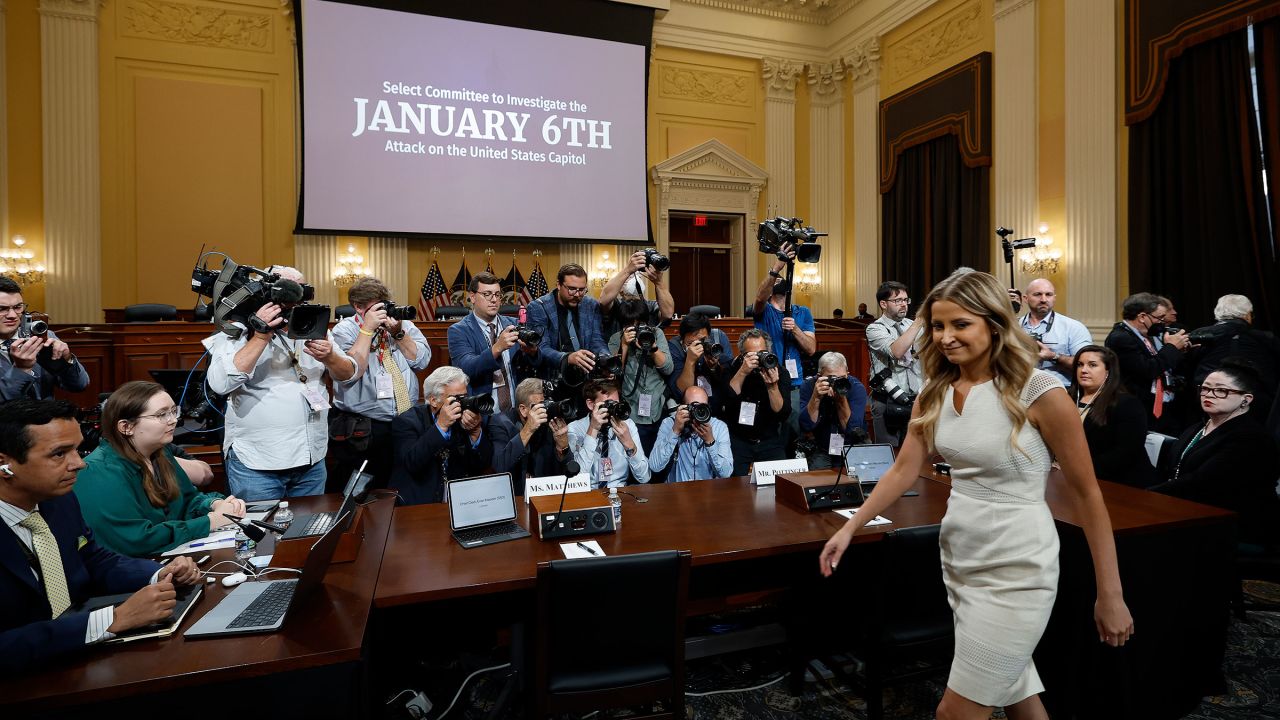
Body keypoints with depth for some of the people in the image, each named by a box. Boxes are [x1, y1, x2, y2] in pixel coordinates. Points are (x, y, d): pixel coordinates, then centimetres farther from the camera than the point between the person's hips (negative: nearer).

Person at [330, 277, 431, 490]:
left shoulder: (403, 323, 9)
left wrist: (398, 333, -11)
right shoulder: (344, 330, -2)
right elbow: (349, 374, -17)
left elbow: (422, 361, 0)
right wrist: (367, 329, -15)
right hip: (361, 430, -3)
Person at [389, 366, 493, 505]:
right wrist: (441, 425, -24)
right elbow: (412, 464, -20)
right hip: (419, 504, -2)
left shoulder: (467, 420, 3)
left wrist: (476, 431, -17)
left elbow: (483, 465, -2)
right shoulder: (406, 421, -5)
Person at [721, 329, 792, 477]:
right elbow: (724, 400, -21)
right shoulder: (732, 369, -6)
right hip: (736, 438, -1)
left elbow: (783, 415, -12)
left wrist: (772, 386, -26)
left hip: (769, 440, 2)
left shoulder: (780, 372, -3)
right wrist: (742, 372, -28)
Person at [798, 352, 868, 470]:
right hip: (822, 452, 0)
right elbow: (806, 427, -20)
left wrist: (841, 399, -31)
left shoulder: (857, 388, -13)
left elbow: (852, 430, -20)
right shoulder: (809, 386, -11)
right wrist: (816, 397, -30)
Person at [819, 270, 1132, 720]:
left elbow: (1085, 493, -11)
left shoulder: (1039, 392, -16)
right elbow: (904, 470, 1)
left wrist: (1110, 595, -7)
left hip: (1016, 571, -6)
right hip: (959, 560, 6)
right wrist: (849, 528, -5)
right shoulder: (935, 392, 1)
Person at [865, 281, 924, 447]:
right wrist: (919, 323, -20)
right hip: (888, 402, -5)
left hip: (916, 400, 5)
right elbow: (896, 351, -22)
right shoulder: (875, 329, -4)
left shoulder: (913, 325, 13)